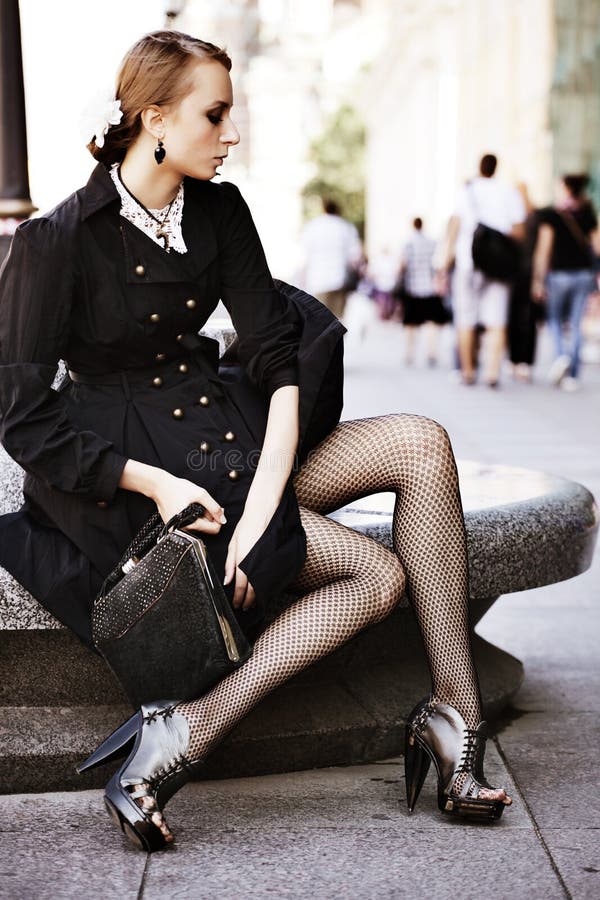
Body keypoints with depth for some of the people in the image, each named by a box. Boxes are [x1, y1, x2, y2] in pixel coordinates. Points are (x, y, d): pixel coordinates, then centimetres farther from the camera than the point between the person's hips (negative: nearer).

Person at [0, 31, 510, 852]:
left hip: (225, 434, 7)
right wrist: (155, 484, -22)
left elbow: (275, 355, -2)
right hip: (128, 464, -7)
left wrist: (266, 498, -17)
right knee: (379, 571, -20)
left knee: (421, 443, -15)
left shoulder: (219, 213, 4)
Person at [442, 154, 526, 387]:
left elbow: (454, 227, -2)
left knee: (466, 320, 8)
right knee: (496, 321, -2)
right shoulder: (510, 192, 5)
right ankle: (493, 371, -16)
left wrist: (446, 263, 0)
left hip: (467, 263, 0)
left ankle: (467, 371, 12)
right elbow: (519, 232, 2)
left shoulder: (465, 191, 3)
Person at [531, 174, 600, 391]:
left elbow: (543, 249, -7)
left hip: (559, 273, -3)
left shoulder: (550, 214, -4)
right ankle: (572, 375, 4)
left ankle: (561, 355, -12)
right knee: (575, 324, 6)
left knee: (555, 320, 14)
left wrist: (538, 279, -4)